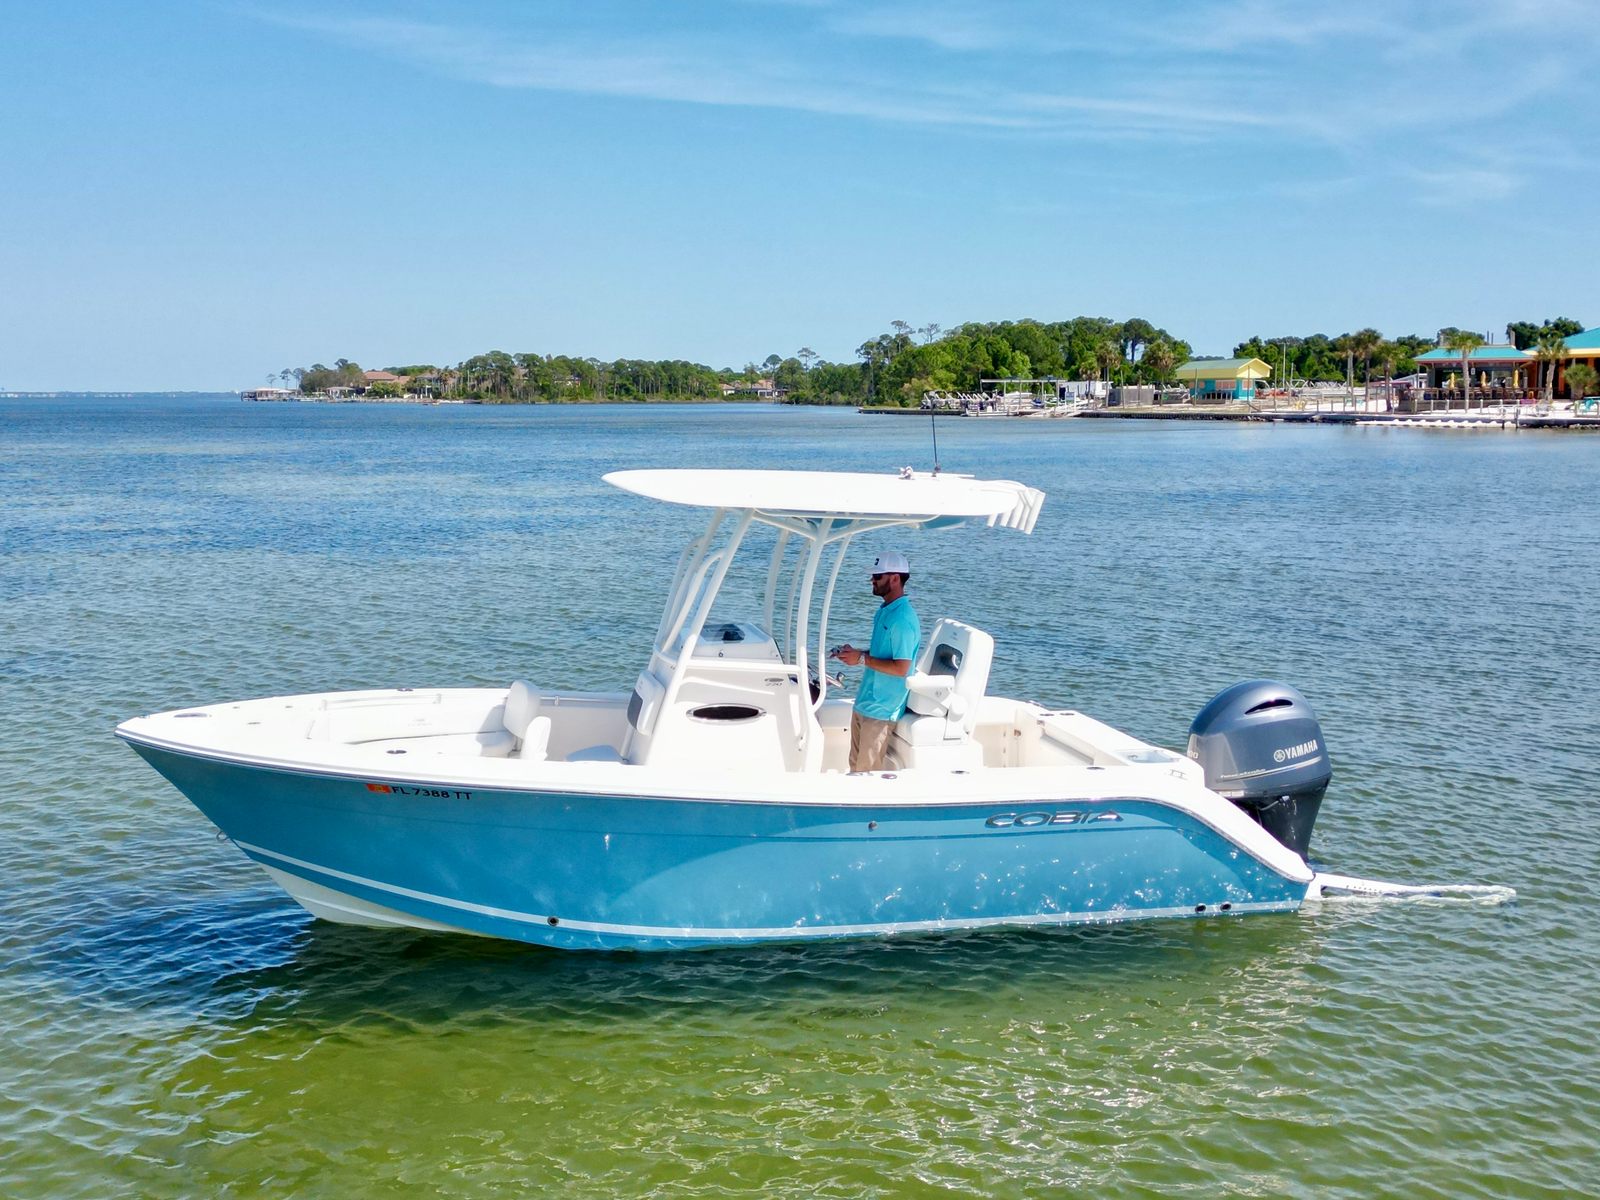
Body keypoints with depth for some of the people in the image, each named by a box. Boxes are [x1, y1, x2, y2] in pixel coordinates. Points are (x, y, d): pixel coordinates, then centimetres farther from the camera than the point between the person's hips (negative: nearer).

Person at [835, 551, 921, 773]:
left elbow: (900, 668, -24)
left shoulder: (903, 619, -20)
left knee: (868, 772, -3)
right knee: (855, 765, 15)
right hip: (864, 704, 10)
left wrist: (861, 659, -19)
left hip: (881, 710, -10)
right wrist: (855, 653, 5)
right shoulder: (884, 611, 11)